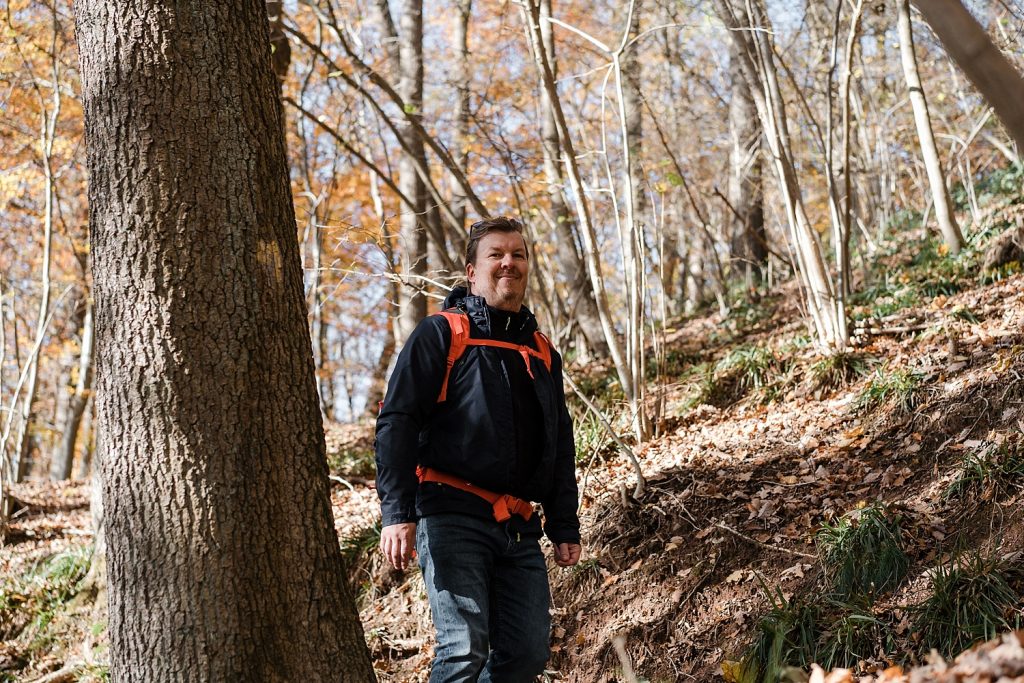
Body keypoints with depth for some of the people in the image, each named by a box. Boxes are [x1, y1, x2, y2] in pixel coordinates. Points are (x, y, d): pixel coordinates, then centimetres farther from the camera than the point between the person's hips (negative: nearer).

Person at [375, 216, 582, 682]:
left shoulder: (542, 353, 20)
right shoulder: (441, 334, 1)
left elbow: (560, 445, 25)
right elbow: (396, 423, -6)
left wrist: (564, 527, 17)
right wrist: (396, 513, -16)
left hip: (520, 530, 6)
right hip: (453, 519, -6)